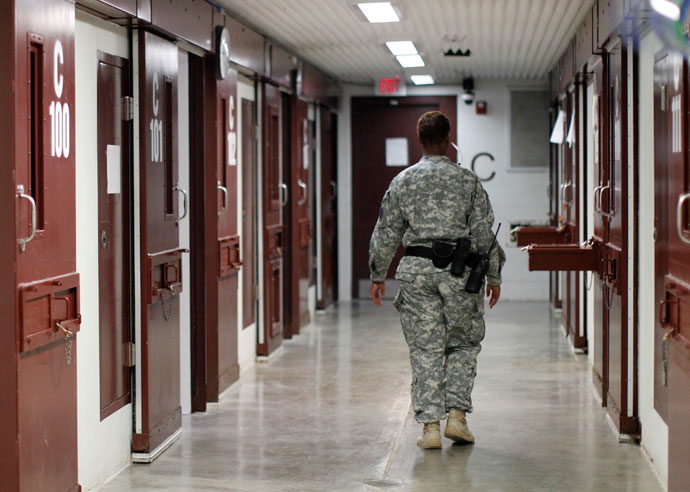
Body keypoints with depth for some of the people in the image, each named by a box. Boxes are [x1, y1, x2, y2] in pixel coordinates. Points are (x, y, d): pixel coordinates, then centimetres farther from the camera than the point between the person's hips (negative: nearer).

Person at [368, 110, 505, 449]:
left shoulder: (402, 182, 4)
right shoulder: (467, 180, 0)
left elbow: (385, 234, 6)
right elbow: (484, 233, 0)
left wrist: (378, 276, 16)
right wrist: (493, 276, 9)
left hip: (417, 269, 1)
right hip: (458, 270, -1)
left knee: (425, 348, 5)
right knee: (464, 343, 13)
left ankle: (430, 425, 3)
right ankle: (457, 414, 4)